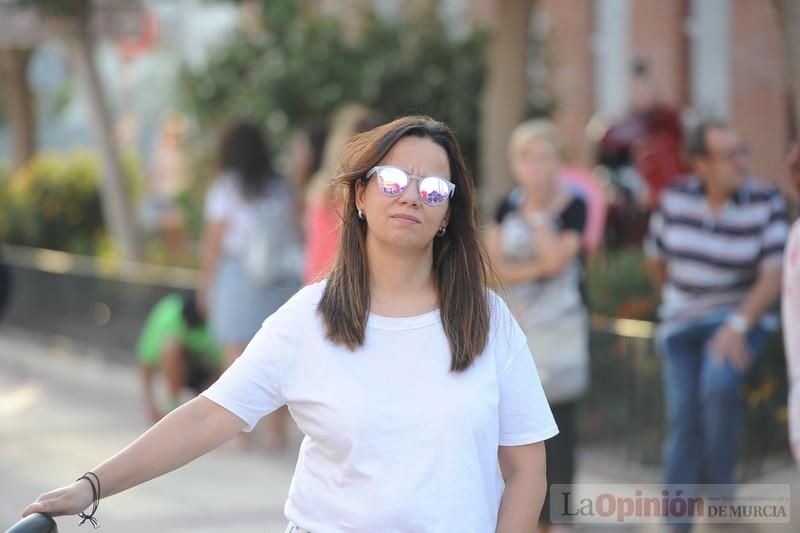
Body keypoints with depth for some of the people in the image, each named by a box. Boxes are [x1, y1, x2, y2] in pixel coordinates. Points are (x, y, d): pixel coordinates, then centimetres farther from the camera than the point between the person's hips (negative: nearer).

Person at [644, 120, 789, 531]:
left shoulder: (765, 202, -13)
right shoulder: (676, 198, -6)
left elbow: (773, 276, -17)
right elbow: (656, 258, 11)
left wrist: (738, 326, -27)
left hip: (741, 316, -2)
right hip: (683, 323, 3)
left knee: (719, 382, -30)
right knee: (683, 419, -5)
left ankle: (719, 483, -10)